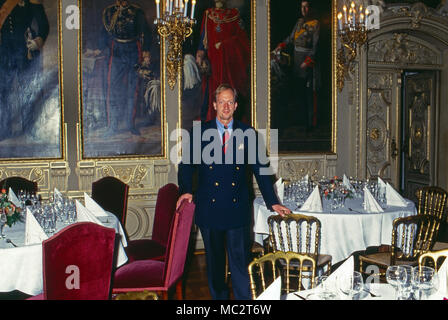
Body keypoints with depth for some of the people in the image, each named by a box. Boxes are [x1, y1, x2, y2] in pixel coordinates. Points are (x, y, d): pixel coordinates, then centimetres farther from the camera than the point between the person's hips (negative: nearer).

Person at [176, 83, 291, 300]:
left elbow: (259, 169, 7)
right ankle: (218, 297, 27)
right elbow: (187, 165, 8)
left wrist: (272, 202, 3)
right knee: (214, 261, 12)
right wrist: (186, 190, -10)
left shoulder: (248, 133, 6)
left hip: (237, 209, -1)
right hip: (209, 209, 1)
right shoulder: (200, 132, 5)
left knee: (241, 261, -2)